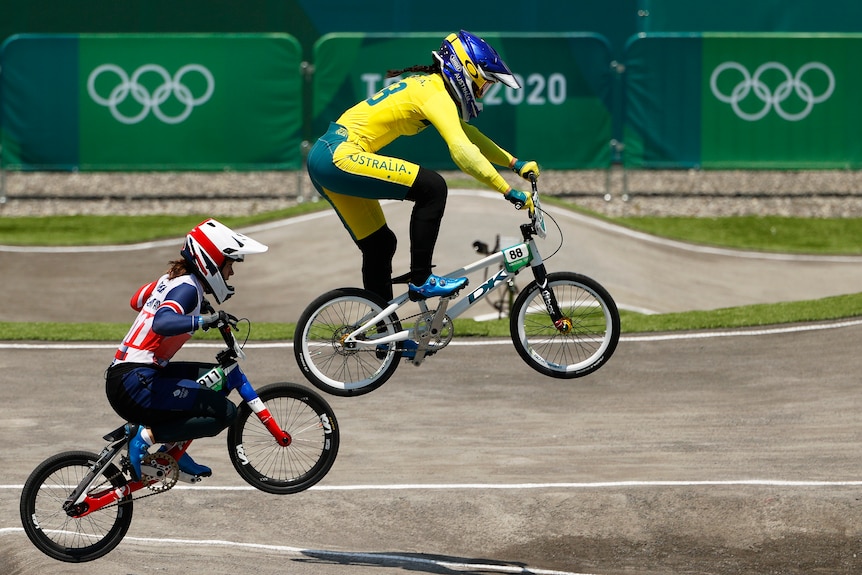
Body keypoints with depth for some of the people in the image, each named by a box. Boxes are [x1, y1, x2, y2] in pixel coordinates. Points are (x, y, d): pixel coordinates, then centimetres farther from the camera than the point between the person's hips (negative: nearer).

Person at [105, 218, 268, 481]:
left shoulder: (172, 278, 14)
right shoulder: (188, 288, -13)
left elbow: (136, 301, 33)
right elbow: (162, 323, -32)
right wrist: (203, 320, -35)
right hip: (135, 384, -10)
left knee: (225, 378, 17)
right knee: (225, 412, -14)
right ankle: (148, 435, -12)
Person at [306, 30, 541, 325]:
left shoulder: (427, 86, 17)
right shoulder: (436, 94, -13)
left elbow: (468, 134, 29)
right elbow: (462, 151, -24)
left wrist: (514, 163, 23)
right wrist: (510, 192, -22)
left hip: (324, 157, 10)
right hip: (339, 156, -10)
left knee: (379, 245, 17)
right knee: (432, 187, -16)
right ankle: (421, 280, -9)